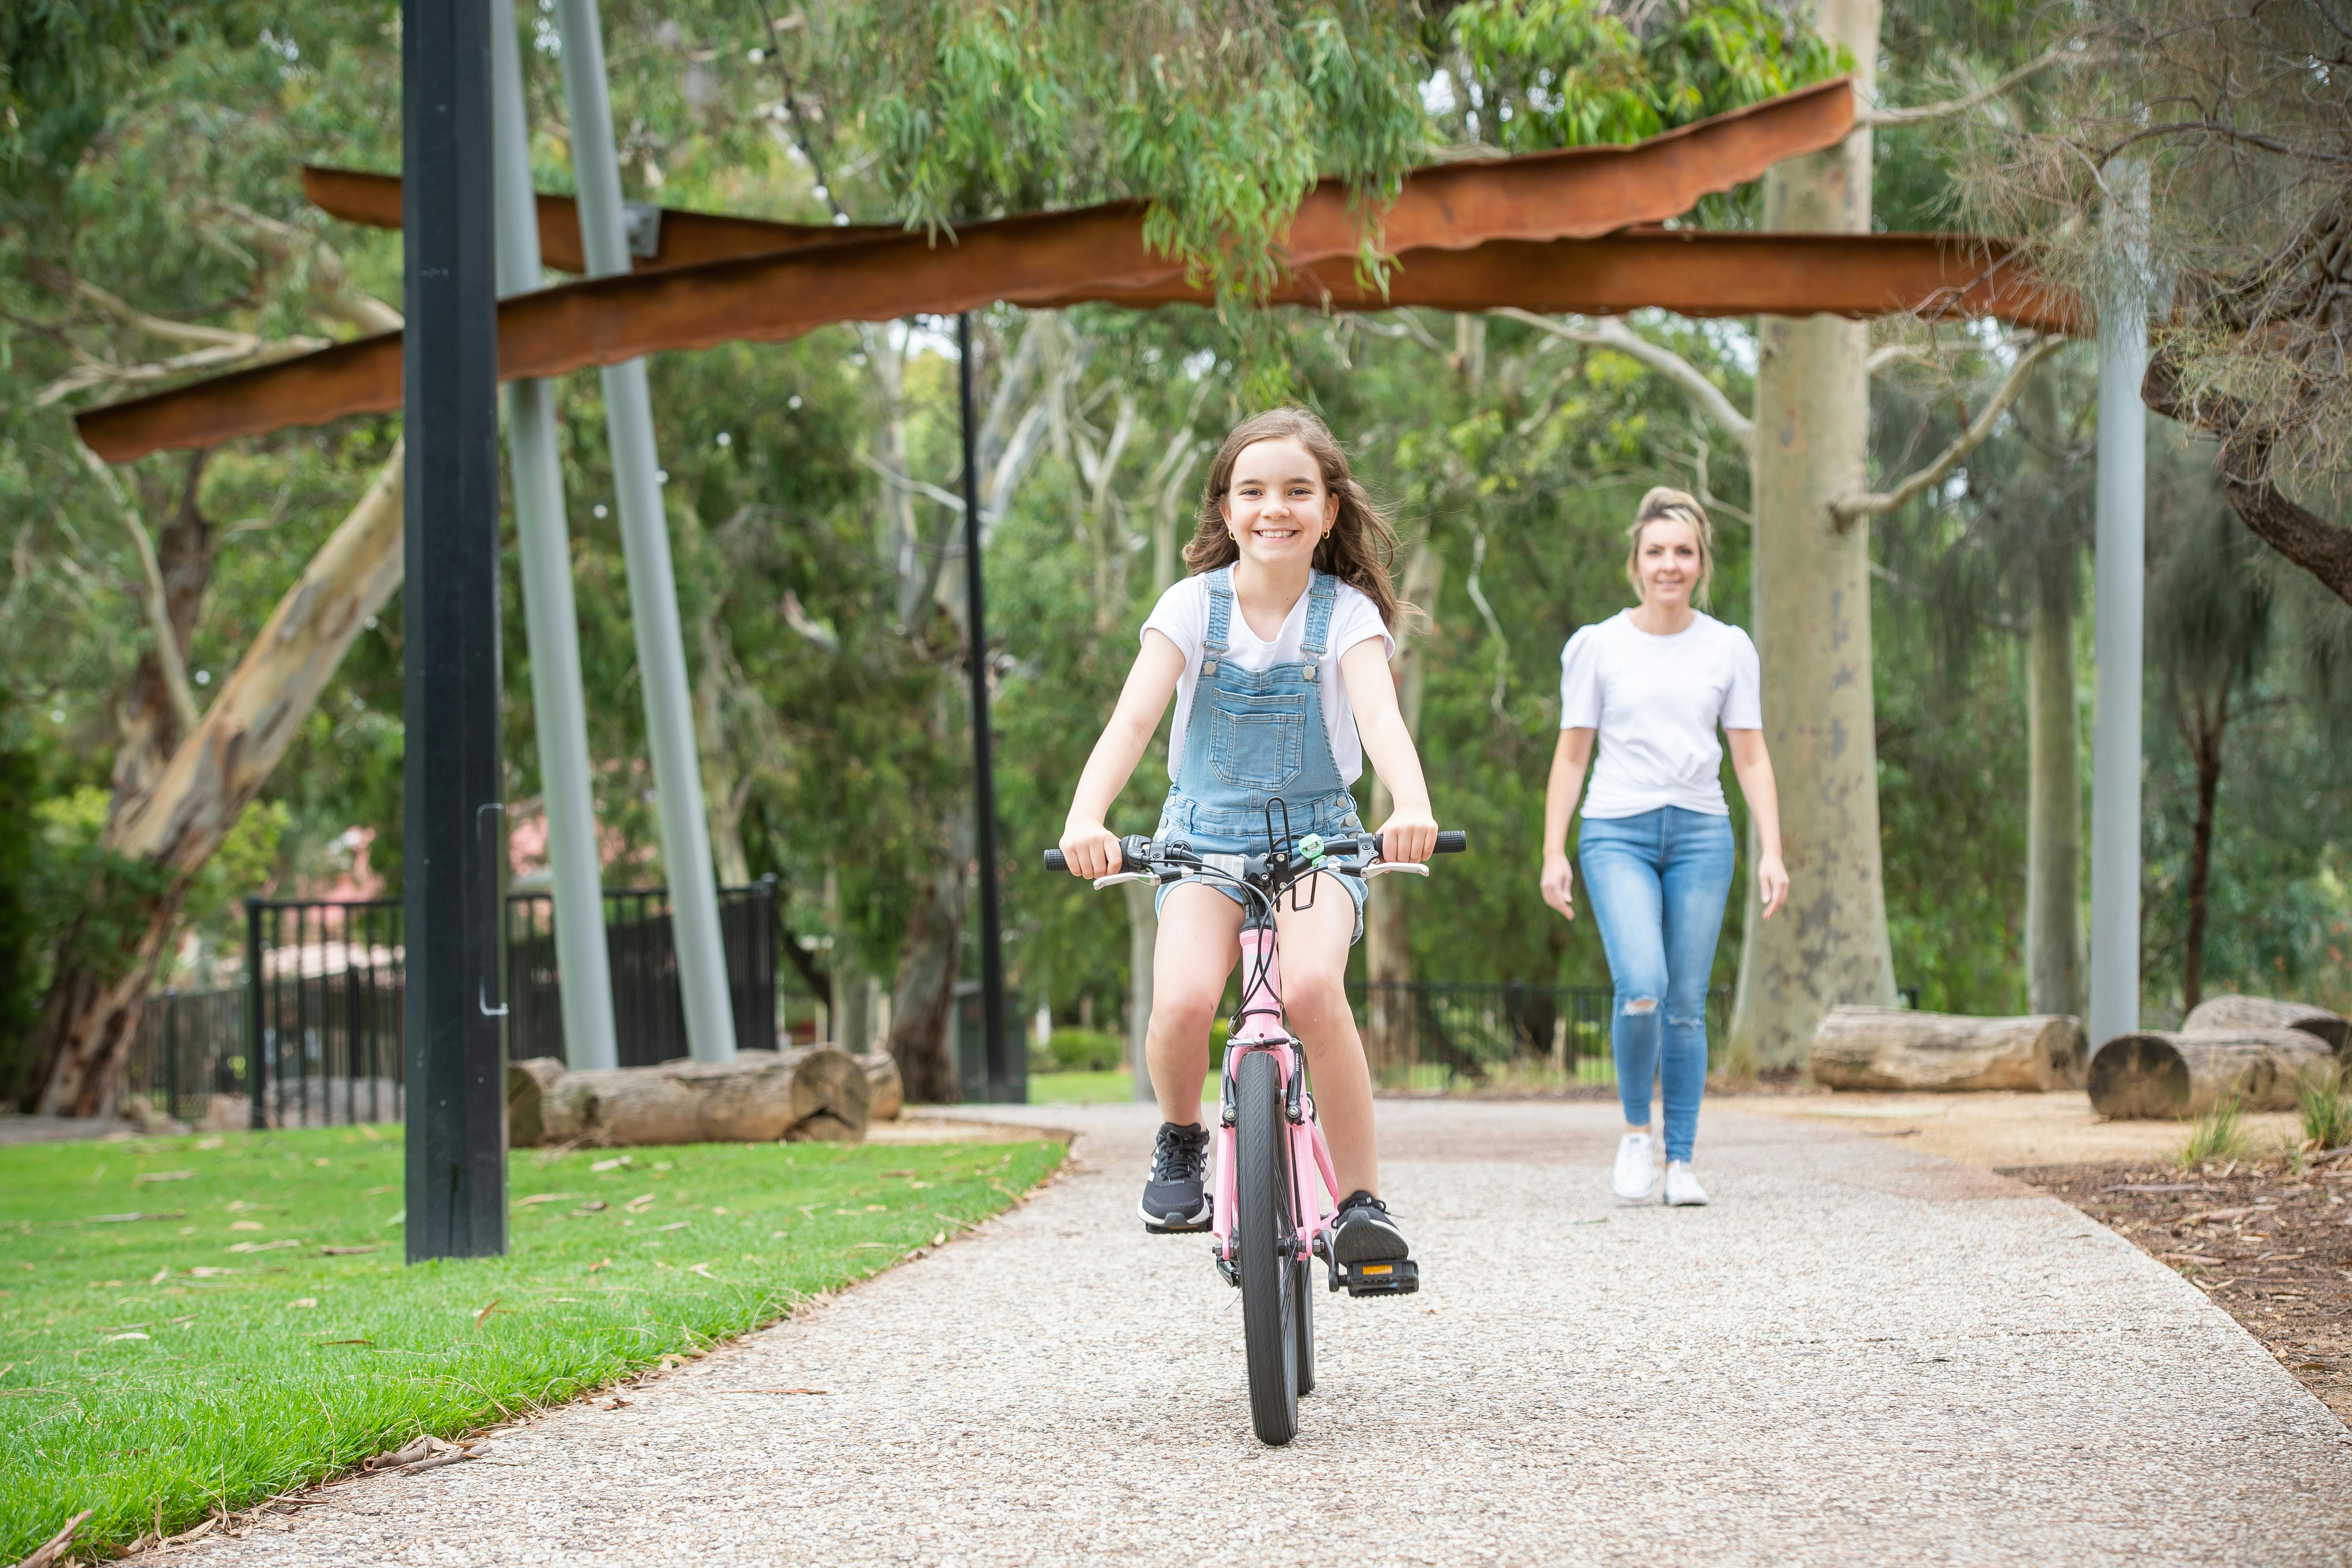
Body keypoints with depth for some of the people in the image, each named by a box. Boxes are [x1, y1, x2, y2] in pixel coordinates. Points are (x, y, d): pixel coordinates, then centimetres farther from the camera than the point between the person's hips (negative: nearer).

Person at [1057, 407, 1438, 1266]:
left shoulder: (1347, 613, -5)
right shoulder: (1192, 606, -4)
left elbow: (1380, 718, -22)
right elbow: (1133, 719, -16)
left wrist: (1413, 807, -43)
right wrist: (1086, 816, -35)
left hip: (1317, 839, -1)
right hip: (1204, 838, 1)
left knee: (1311, 986, -31)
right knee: (1183, 999, -27)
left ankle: (1361, 1200, -17)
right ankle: (1180, 1142, 6)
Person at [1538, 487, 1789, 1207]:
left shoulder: (1729, 648, 7)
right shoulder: (1596, 647, 4)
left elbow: (1751, 757, 9)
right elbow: (1571, 755, 7)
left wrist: (1772, 852, 1)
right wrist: (1554, 853, 0)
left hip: (1700, 833, 2)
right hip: (1618, 833, -2)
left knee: (1686, 1006, 0)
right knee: (1641, 989, -20)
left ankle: (1681, 1161, 8)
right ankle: (1636, 1130, 1)